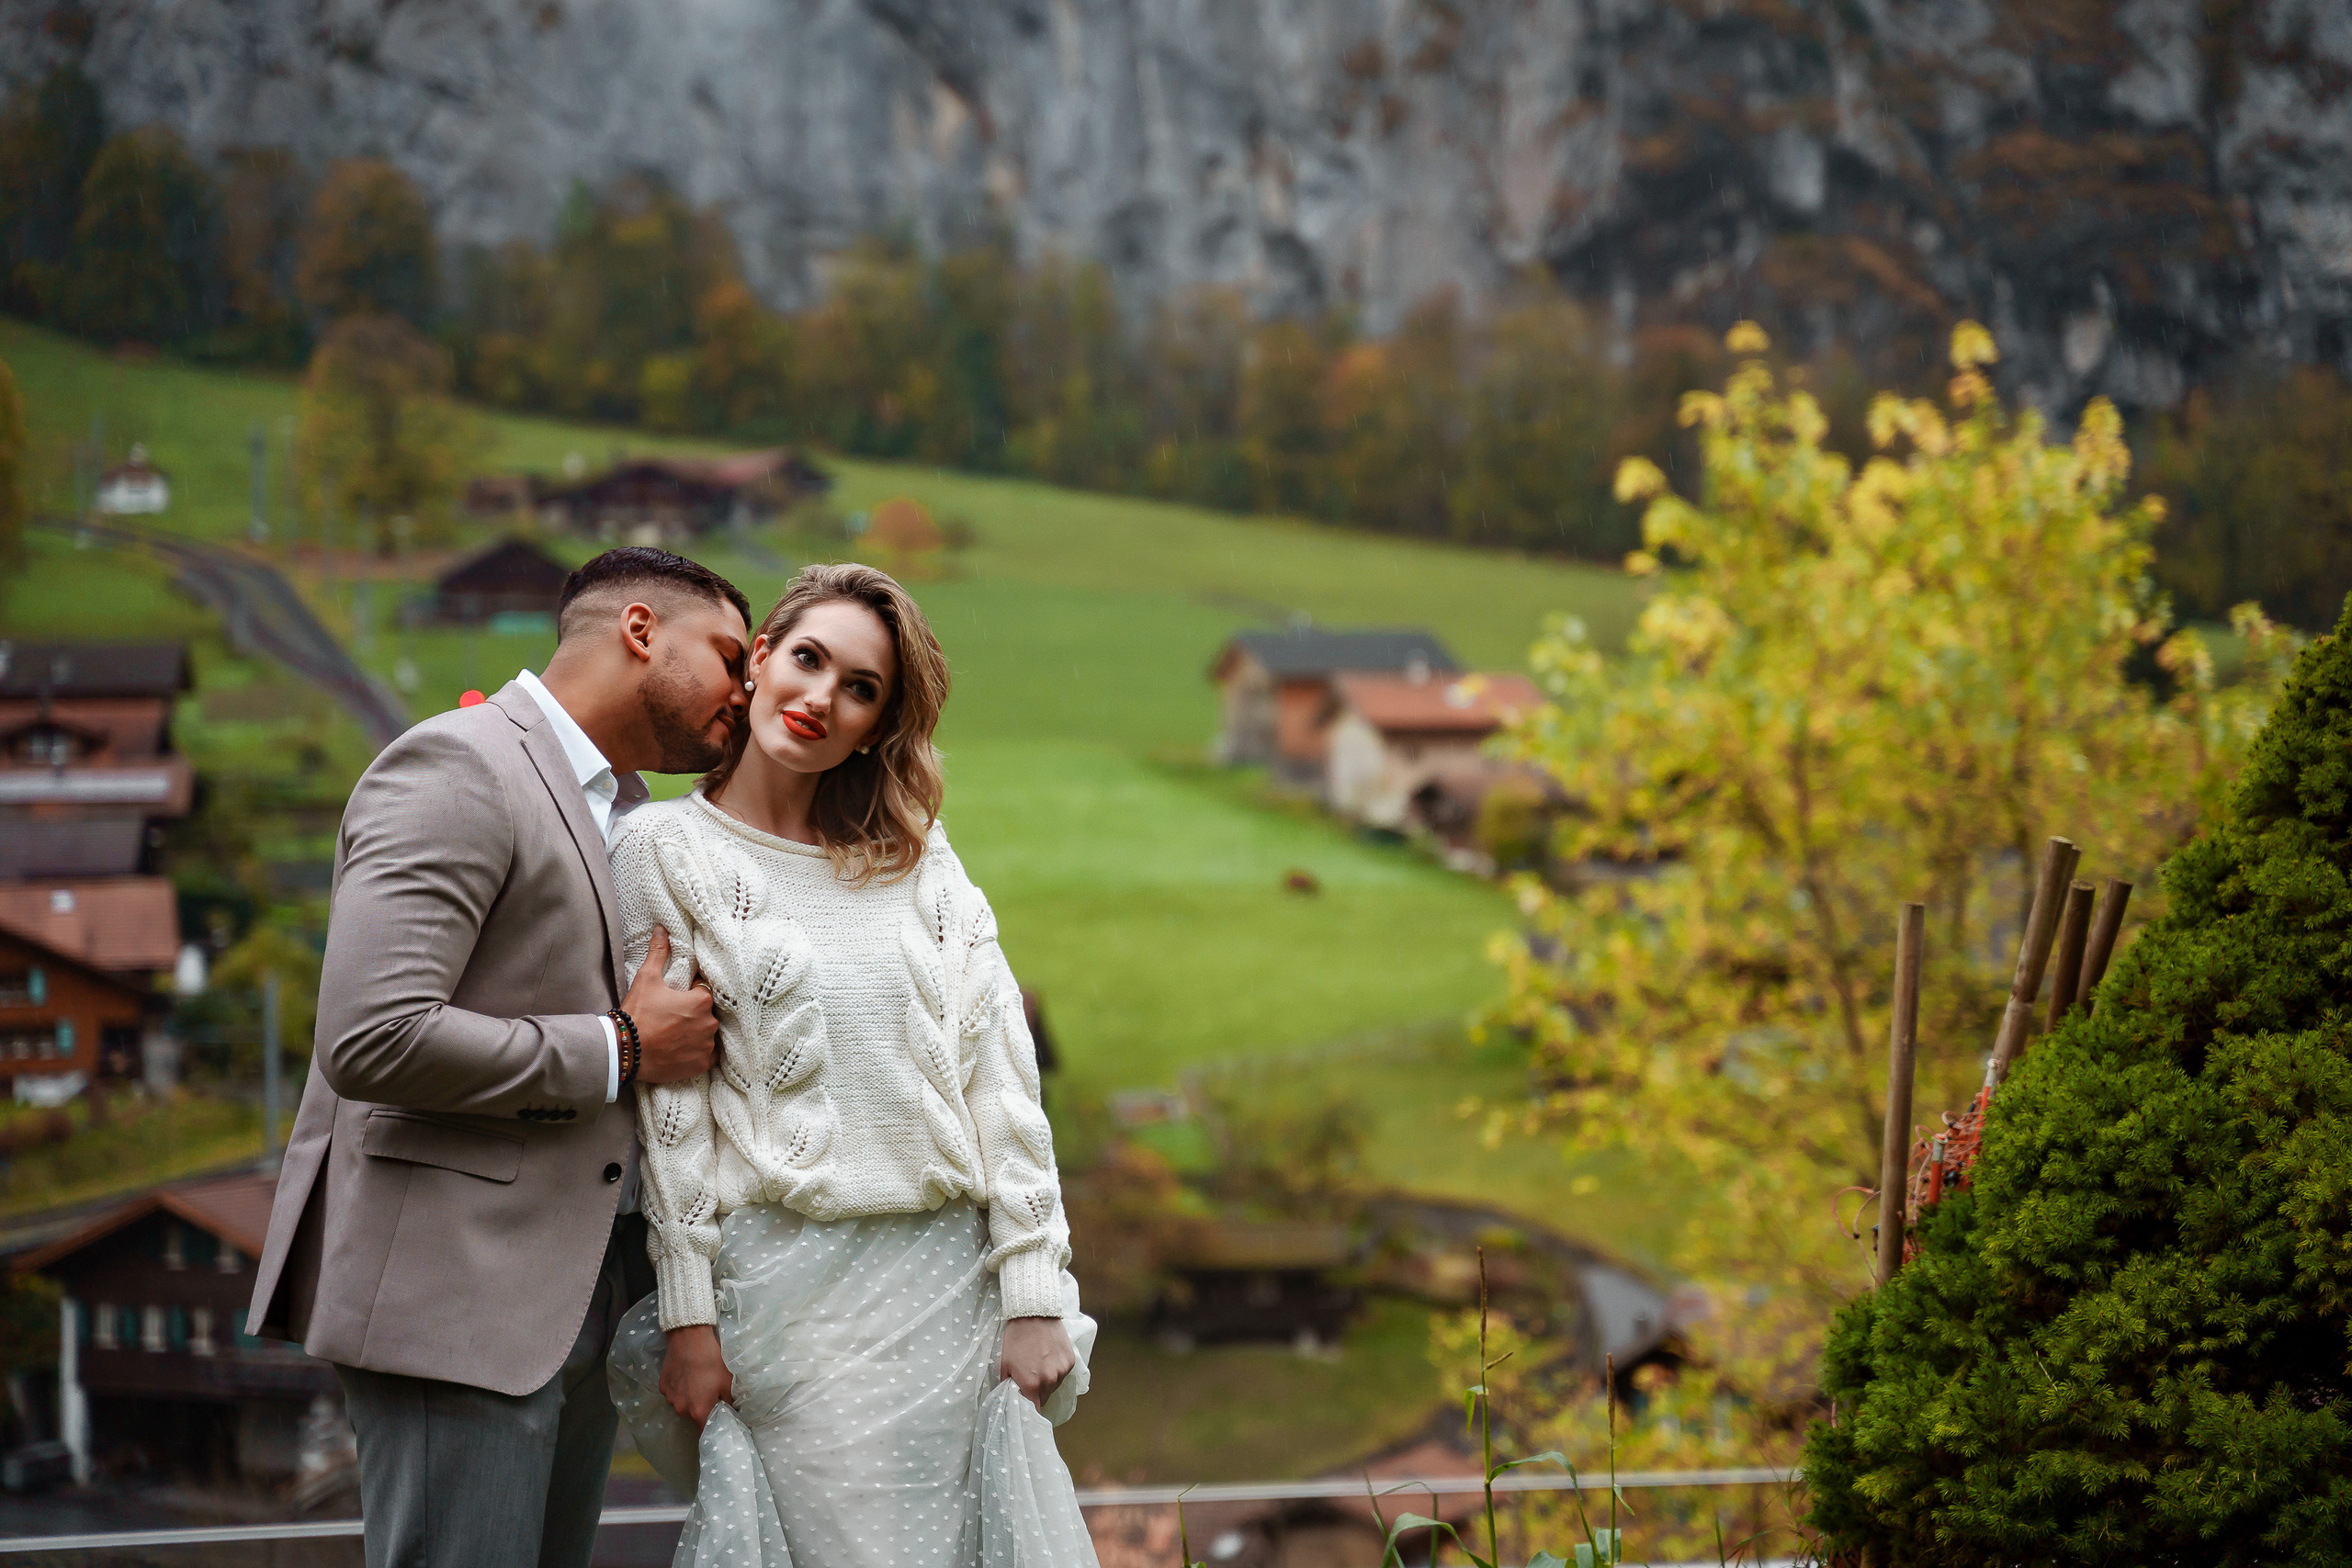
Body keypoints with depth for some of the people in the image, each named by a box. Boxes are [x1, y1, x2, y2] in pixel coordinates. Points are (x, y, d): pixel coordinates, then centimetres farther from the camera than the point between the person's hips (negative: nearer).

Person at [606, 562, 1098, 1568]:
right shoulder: (667, 852, 2)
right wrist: (688, 1316, -6)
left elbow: (999, 1077, 6)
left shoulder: (920, 858, 12)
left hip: (950, 1285, 4)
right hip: (785, 1285, -3)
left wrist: (1034, 1296, -1)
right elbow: (667, 1107, -2)